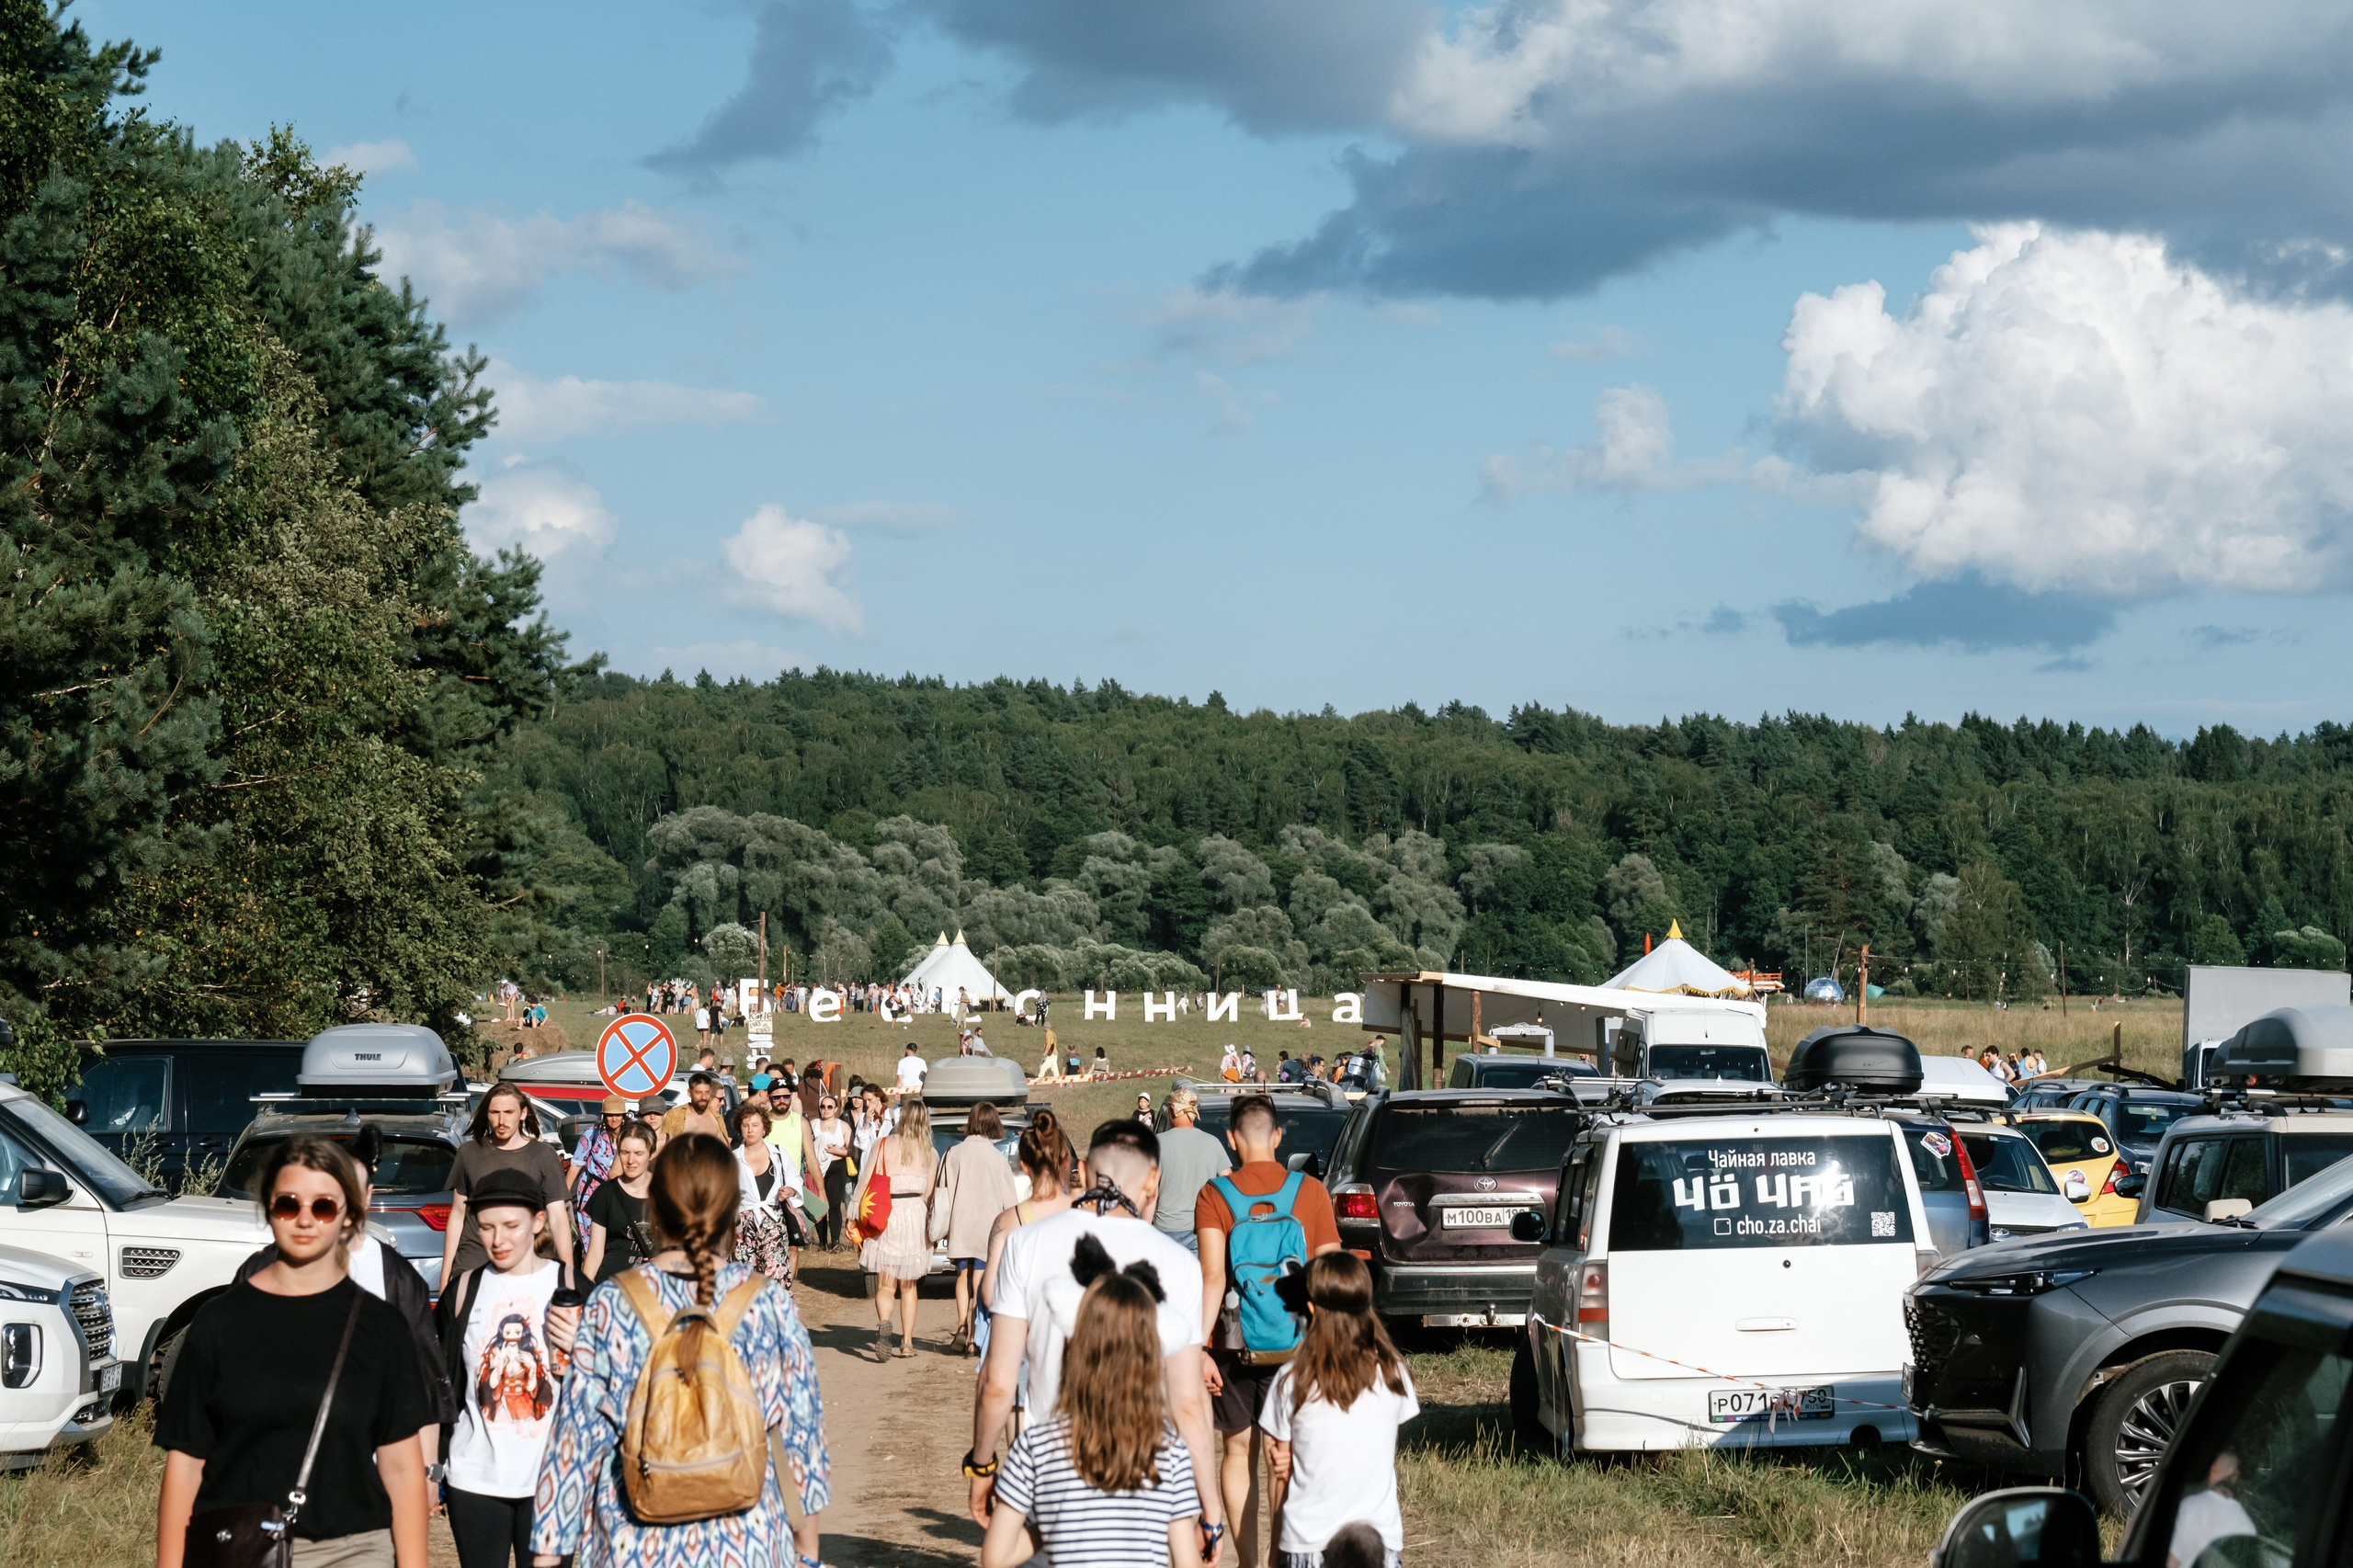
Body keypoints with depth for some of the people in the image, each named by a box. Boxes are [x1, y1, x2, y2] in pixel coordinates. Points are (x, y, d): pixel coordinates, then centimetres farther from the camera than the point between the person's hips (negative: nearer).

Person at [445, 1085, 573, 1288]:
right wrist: (445, 1274, 11)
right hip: (470, 1265, 1)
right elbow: (457, 1215, 12)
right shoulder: (469, 1153, 7)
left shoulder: (544, 1156, 2)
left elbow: (558, 1218, 0)